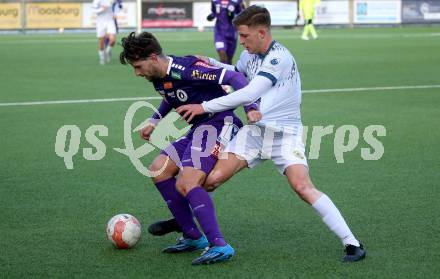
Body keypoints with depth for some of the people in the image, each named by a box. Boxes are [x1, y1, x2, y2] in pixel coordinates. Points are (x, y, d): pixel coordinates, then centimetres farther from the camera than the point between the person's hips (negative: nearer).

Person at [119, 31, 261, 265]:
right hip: (199, 129, 10)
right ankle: (193, 237, 12)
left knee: (187, 184, -24)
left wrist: (250, 107, -33)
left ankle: (219, 245, -25)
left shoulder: (187, 69, -22)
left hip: (219, 124, -10)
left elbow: (233, 77, -23)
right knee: (158, 171, 8)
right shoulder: (158, 78, 6)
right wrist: (154, 121, 20)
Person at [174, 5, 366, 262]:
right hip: (255, 130, 6)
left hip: (285, 132, -6)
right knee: (212, 179, -5)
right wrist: (209, 63, 10)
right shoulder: (250, 55, 7)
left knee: (303, 187, -25)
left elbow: (248, 95, -24)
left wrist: (204, 107, -18)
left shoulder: (280, 57, -19)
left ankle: (352, 243, -18)